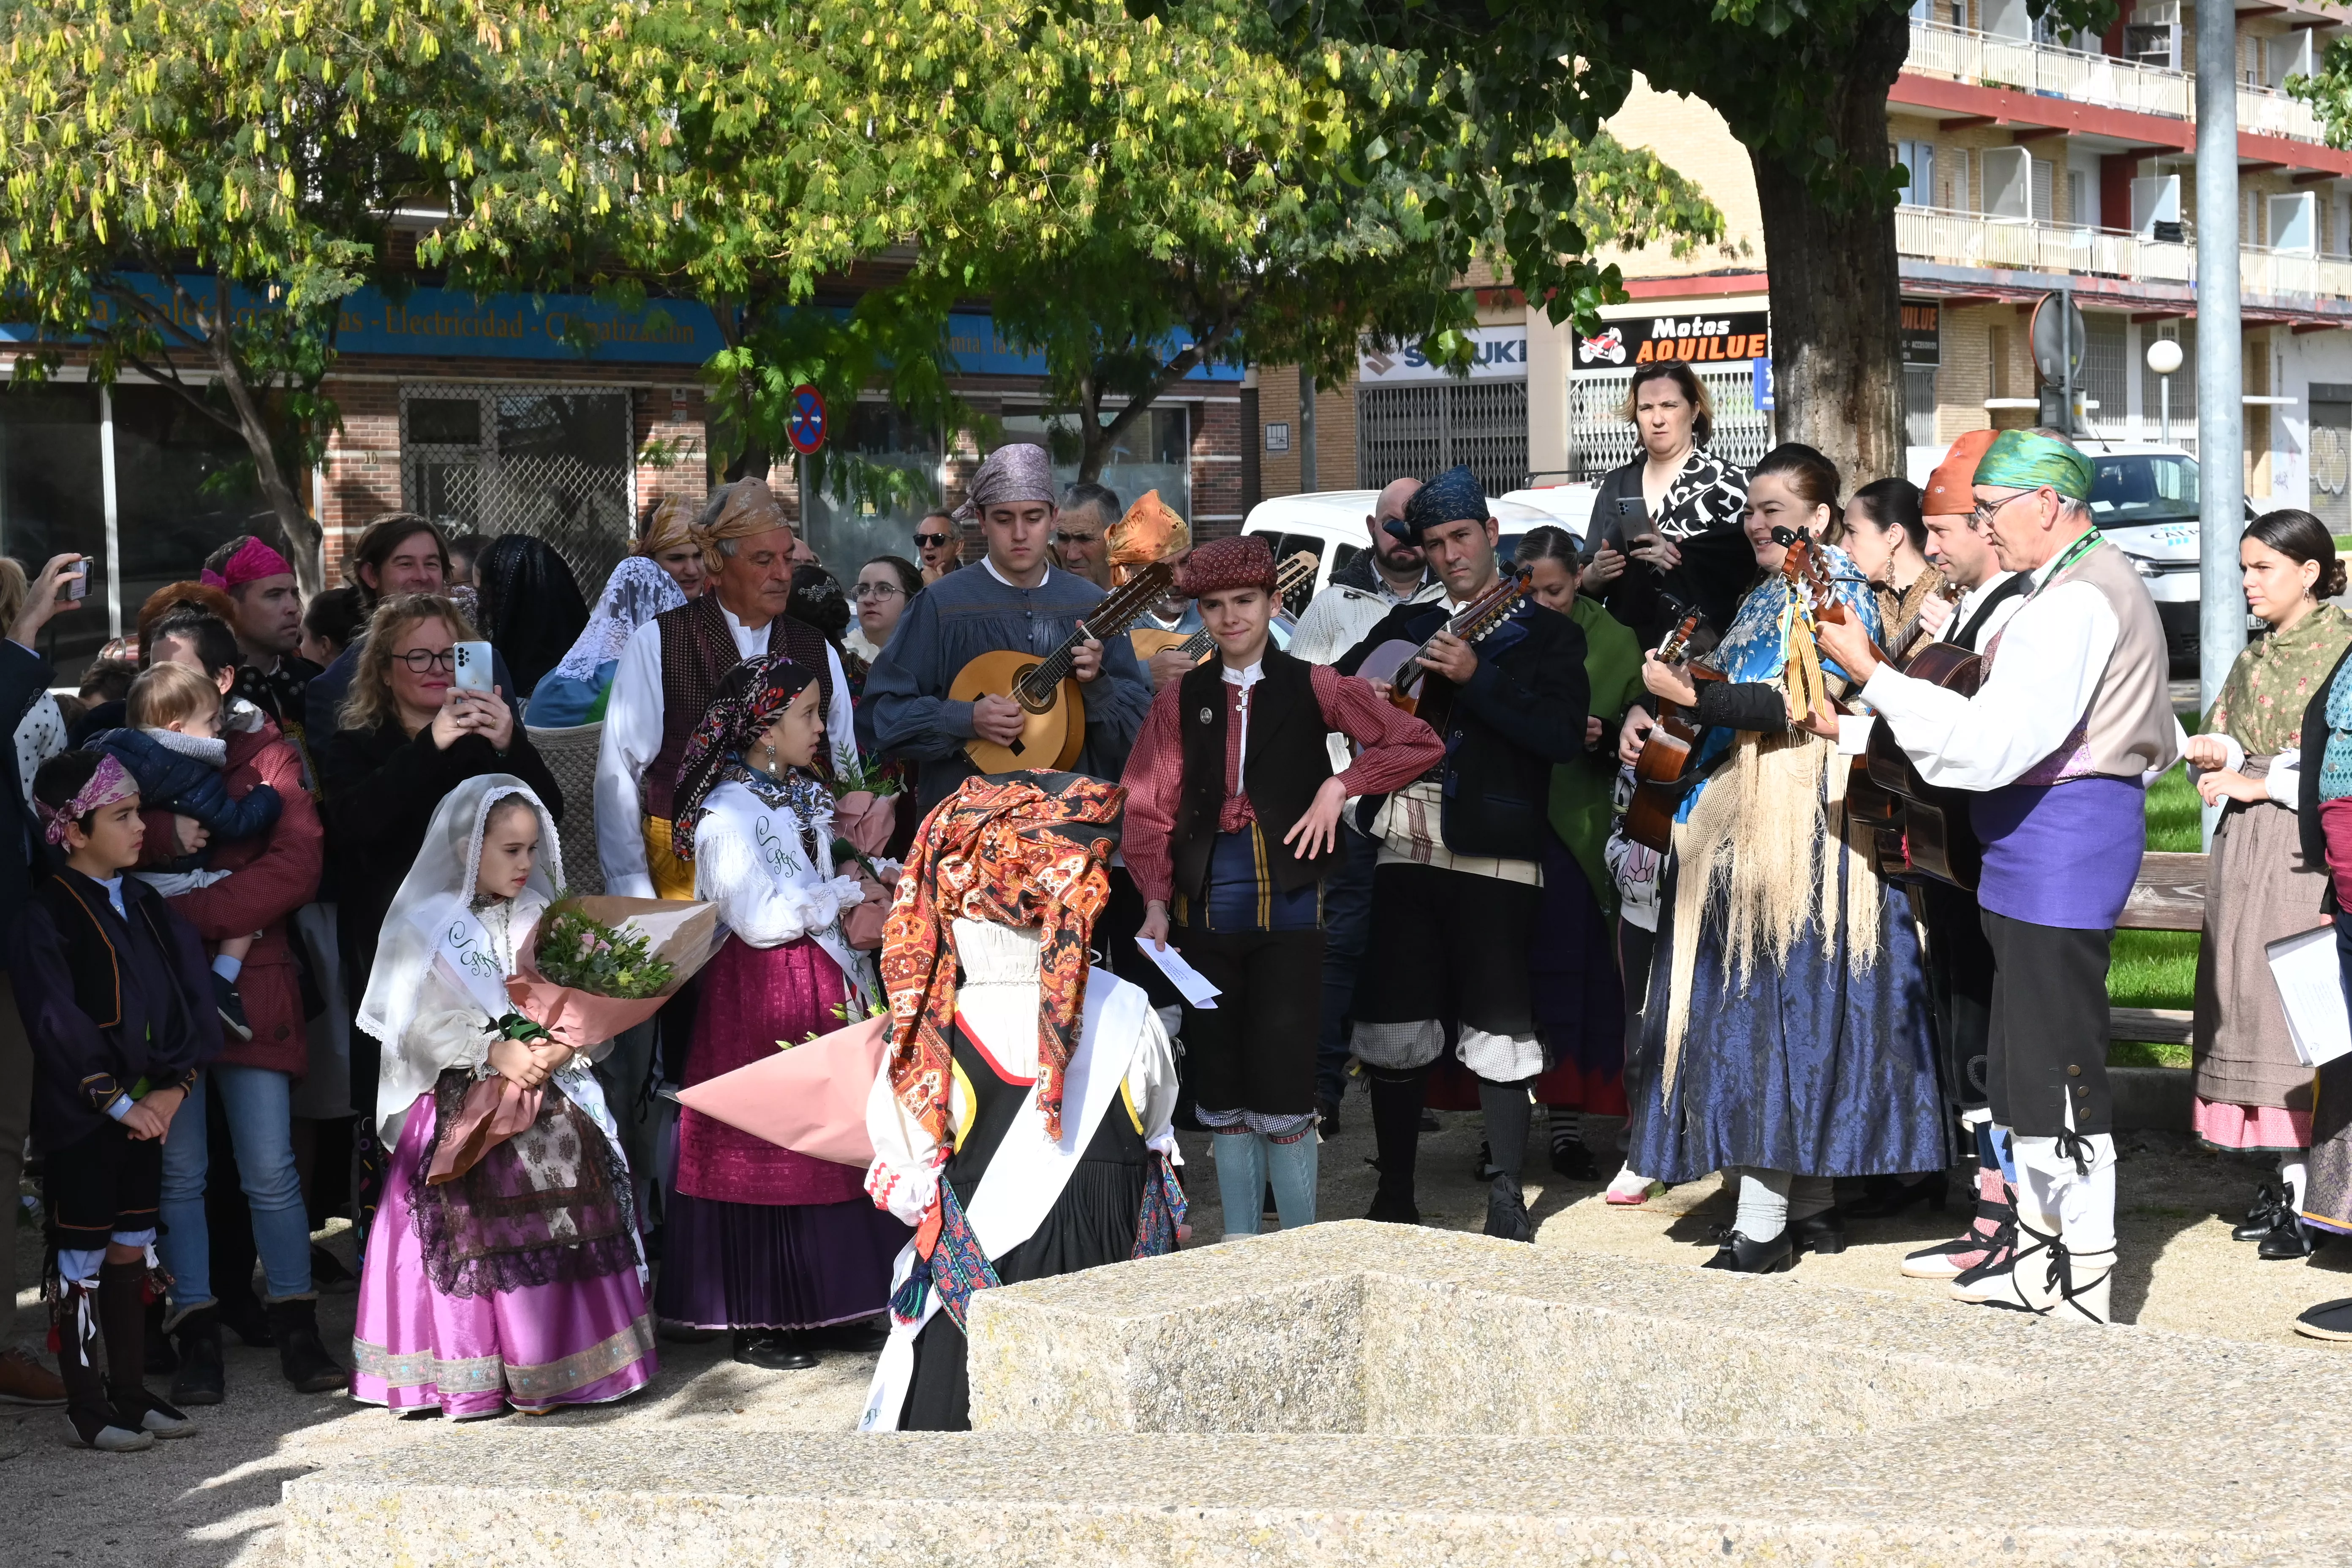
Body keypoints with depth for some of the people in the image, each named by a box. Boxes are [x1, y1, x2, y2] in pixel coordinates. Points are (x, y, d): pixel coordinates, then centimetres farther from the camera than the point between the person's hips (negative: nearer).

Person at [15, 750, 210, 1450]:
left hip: (145, 1111, 6)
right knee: (82, 1260, 2)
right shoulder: (46, 914, -11)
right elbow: (57, 1024, -17)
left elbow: (188, 999, 4)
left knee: (131, 1251, 12)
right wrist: (117, 1101, -16)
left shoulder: (145, 905, 9)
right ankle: (85, 1405, 10)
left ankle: (131, 1392, 20)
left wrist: (173, 1088, -9)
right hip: (80, 1116, -6)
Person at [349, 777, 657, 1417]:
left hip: (551, 1103, 3)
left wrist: (561, 1047, -13)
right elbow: (420, 1022, -8)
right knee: (475, 1235, -9)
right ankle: (469, 1376, -4)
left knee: (561, 1230, -4)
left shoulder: (544, 921, 12)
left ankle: (553, 1369, 2)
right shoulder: (428, 925, 0)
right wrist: (495, 1052, -17)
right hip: (461, 1105, -3)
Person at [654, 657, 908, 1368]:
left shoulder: (806, 798, 14)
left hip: (825, 986, 8)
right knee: (764, 1154, -2)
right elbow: (762, 916, -21)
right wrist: (844, 897, -11)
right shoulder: (727, 814, -13)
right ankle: (757, 1325, 5)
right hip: (759, 995, -8)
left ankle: (829, 1307, 16)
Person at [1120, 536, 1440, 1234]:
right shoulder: (1181, 700, 10)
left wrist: (1341, 787, -9)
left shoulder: (1313, 687, 3)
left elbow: (1421, 745, 0)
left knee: (1283, 1085, -7)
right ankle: (1239, 1245, 17)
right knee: (1221, 1089, 7)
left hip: (1288, 907, -3)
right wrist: (1156, 901, -7)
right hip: (1204, 909, 3)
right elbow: (1149, 808, 5)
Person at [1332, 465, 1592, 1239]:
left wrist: (1476, 677, -17)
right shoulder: (1406, 625, 17)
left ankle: (1507, 1198, 5)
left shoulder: (1547, 635, 3)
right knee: (1392, 1028, 5)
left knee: (1496, 1032, -4)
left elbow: (1563, 736, -10)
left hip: (1494, 858, -4)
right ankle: (1394, 1198, 15)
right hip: (1406, 850, 4)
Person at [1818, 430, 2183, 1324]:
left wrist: (1870, 676, -21)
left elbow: (1990, 744, -24)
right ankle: (2040, 1257, 25)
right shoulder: (2105, 585, 19)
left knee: (2059, 1072, -7)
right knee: (2023, 1065, 16)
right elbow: (2160, 744, 25)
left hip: (2058, 845, -11)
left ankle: (2083, 1288, -2)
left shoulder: (2075, 602, -16)